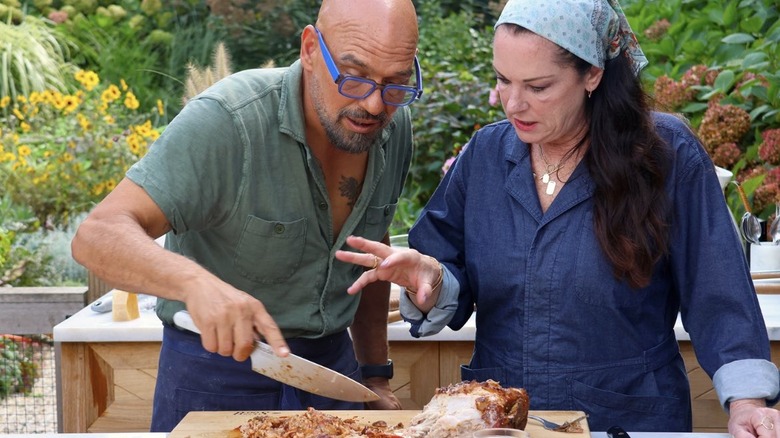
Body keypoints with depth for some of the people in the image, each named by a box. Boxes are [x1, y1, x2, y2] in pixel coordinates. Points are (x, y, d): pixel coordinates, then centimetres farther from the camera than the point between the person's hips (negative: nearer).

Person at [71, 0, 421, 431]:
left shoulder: (395, 128, -5)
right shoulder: (226, 121, -25)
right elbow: (98, 236, -32)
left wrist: (376, 376, 9)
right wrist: (195, 282, -50)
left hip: (332, 363, 5)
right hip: (217, 377, -5)